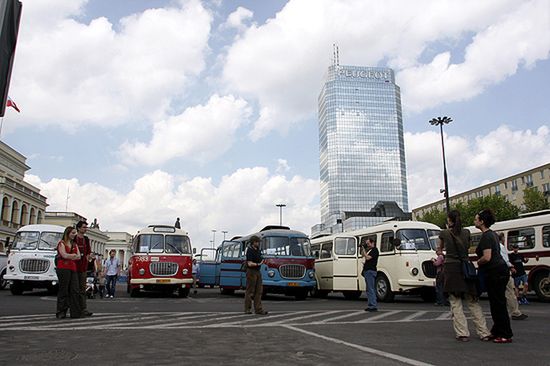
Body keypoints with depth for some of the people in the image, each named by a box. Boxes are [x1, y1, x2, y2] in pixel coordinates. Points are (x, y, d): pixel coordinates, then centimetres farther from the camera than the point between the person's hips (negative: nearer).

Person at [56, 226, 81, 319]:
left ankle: (75, 312, 2)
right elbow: (64, 255, -12)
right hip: (63, 269, -6)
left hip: (73, 269, 6)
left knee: (75, 290, 0)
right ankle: (61, 312, 4)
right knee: (63, 290, -3)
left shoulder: (74, 245, 20)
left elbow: (78, 257, 8)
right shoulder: (62, 243, 2)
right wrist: (73, 255, 1)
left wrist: (69, 256, -7)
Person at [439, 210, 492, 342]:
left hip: (451, 268, -3)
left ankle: (462, 333, 0)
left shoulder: (444, 233, -2)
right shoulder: (466, 232, 5)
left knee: (455, 303, 2)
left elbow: (440, 248, 18)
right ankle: (484, 333, 10)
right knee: (473, 302, 9)